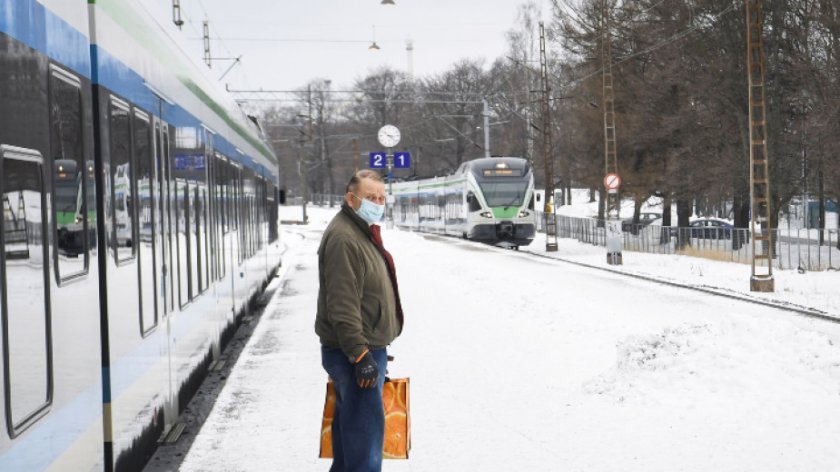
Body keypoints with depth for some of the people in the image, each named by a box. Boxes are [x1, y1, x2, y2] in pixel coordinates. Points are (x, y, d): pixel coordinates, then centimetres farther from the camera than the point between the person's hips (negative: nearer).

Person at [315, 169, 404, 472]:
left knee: (349, 425, 17)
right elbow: (342, 306, -24)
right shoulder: (342, 237, -18)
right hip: (355, 354, -11)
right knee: (366, 429, -11)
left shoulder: (364, 233, 16)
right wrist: (361, 355, -26)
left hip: (366, 348, 11)